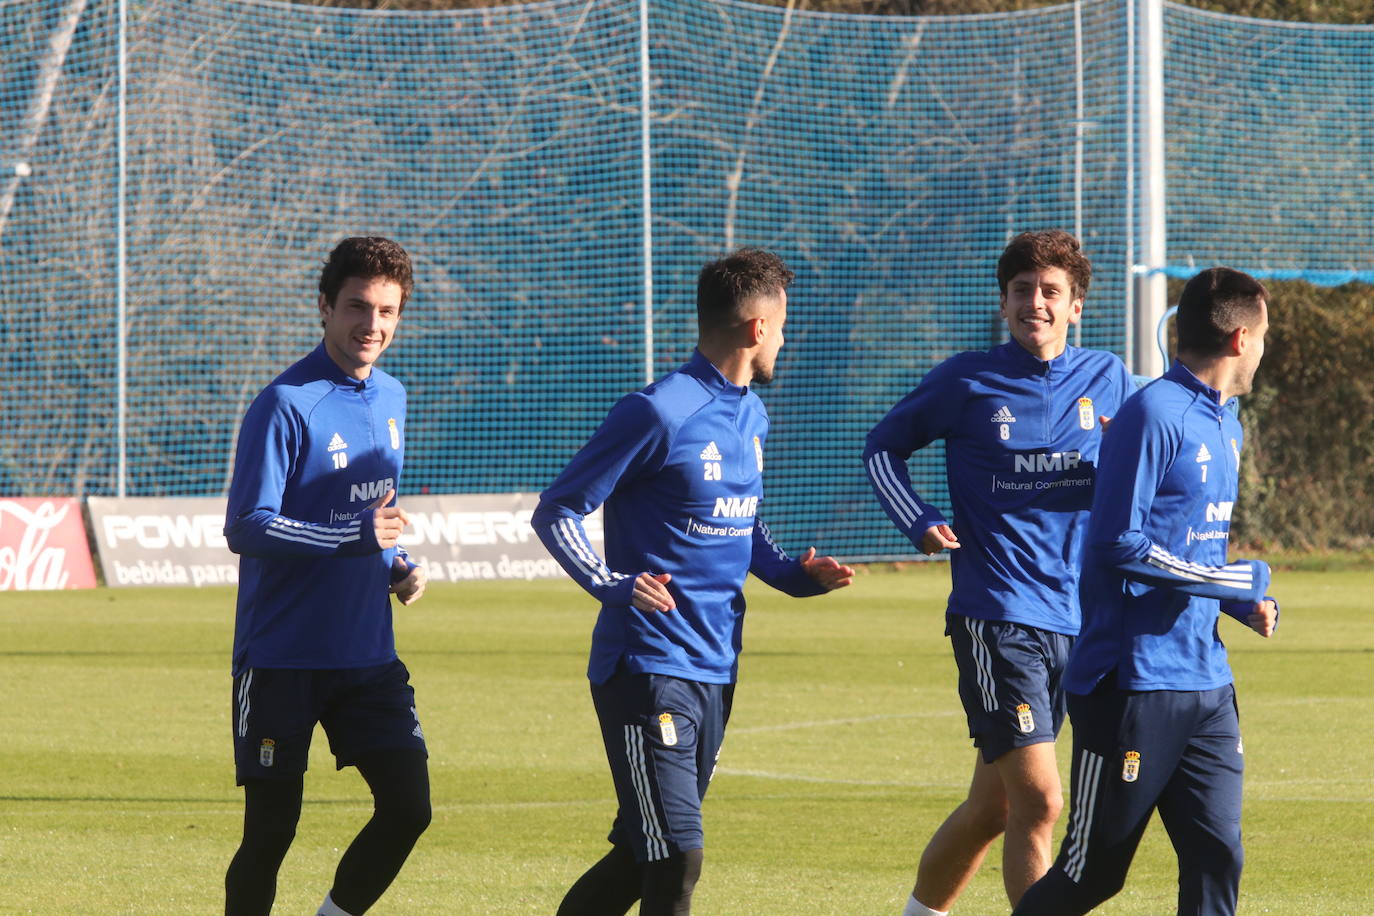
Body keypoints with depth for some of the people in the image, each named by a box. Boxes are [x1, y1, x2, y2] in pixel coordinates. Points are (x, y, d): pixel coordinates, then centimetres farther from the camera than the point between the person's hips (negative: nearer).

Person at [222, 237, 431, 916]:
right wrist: (356, 536, -28)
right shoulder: (285, 405, -13)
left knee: (408, 806, -3)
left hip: (368, 656, 6)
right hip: (281, 660, -6)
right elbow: (246, 529, -19)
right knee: (271, 829, -2)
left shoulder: (391, 399, 11)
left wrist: (399, 567, 5)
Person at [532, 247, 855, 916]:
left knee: (644, 855, 12)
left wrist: (795, 574, 9)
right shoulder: (659, 414, -13)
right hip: (648, 669, -8)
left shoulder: (751, 416, 14)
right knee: (675, 861, -14)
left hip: (716, 670, 8)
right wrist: (613, 584, -26)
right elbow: (556, 512, -10)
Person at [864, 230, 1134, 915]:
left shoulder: (1107, 380, 8)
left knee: (991, 808, 12)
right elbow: (882, 447, 13)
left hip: (1076, 620, 4)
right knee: (1037, 801, -15)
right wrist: (919, 523, -4)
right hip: (995, 618, -4)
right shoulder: (967, 381, 0)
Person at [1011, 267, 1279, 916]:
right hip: (1134, 685, -8)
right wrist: (1239, 584, -13)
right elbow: (1121, 544, -18)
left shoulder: (1223, 423, 16)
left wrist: (1242, 604, 5)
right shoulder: (1154, 414, -13)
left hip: (1206, 686, 8)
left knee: (1216, 859, -2)